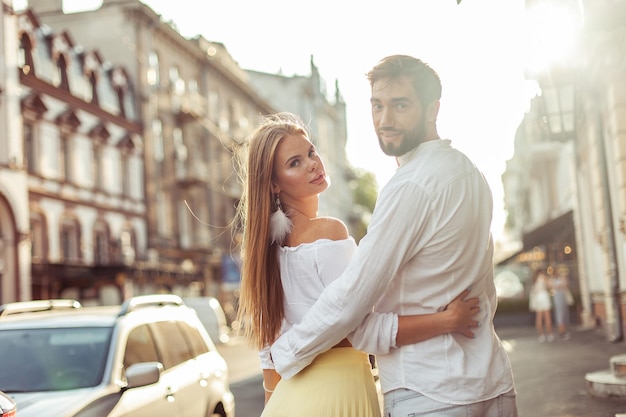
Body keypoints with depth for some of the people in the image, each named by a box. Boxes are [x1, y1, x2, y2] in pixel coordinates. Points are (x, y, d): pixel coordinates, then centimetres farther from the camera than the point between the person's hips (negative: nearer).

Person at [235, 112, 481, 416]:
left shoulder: (265, 241, 6)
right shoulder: (329, 231, -17)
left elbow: (268, 348, 11)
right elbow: (366, 330, -21)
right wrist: (447, 320, -17)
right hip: (338, 390, -7)